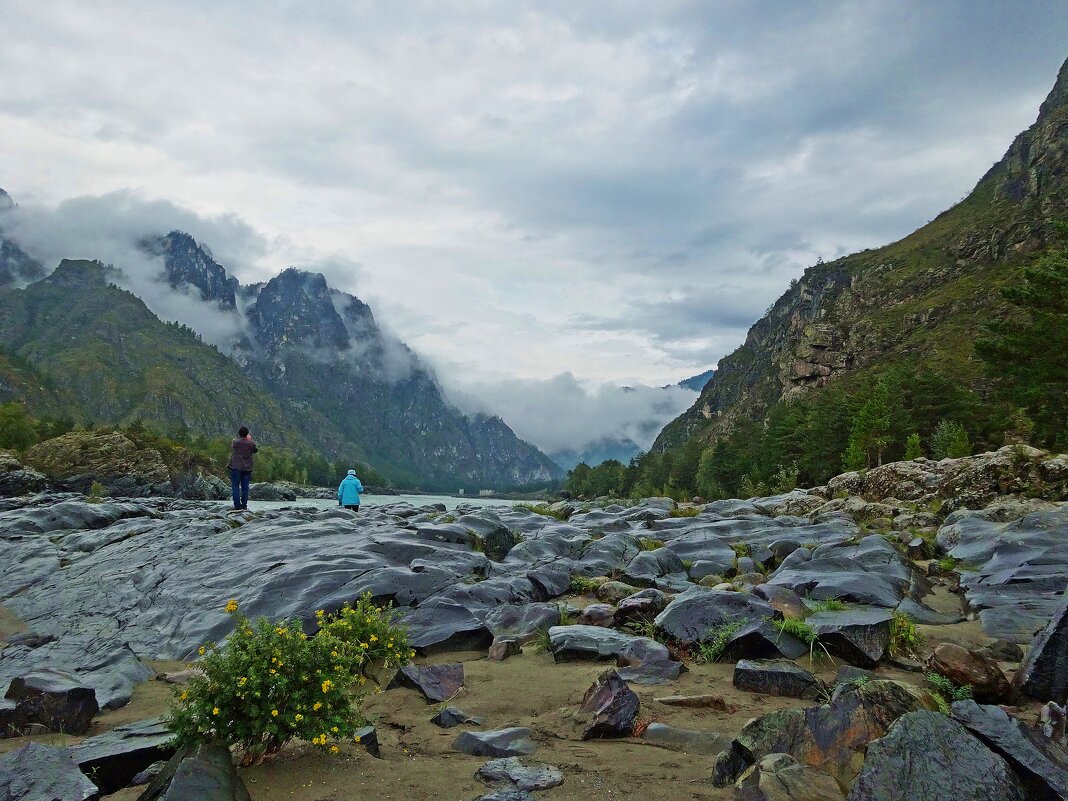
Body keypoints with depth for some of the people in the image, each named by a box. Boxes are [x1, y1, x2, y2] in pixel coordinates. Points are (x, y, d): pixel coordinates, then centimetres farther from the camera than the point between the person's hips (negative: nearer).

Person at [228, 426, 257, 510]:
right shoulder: (251, 443, -5)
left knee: (235, 486, 3)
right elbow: (255, 450, 13)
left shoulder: (235, 442, -9)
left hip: (236, 468, -2)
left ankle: (237, 505, -1)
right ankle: (244, 505, 8)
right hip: (247, 468, 2)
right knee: (245, 487, 8)